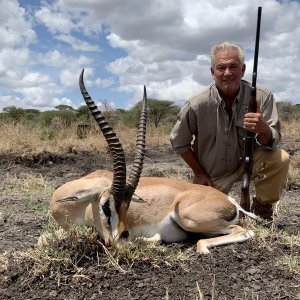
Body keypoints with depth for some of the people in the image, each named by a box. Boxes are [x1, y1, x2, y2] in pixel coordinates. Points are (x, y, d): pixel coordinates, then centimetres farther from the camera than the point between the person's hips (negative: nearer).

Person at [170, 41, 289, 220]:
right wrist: (199, 173, -3)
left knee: (280, 159, -27)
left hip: (247, 162, 0)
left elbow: (272, 142, -20)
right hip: (212, 174, 0)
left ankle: (262, 207, 1)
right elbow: (179, 142, -7)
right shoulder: (197, 105, -21)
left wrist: (263, 129, -44)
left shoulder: (262, 97, -19)